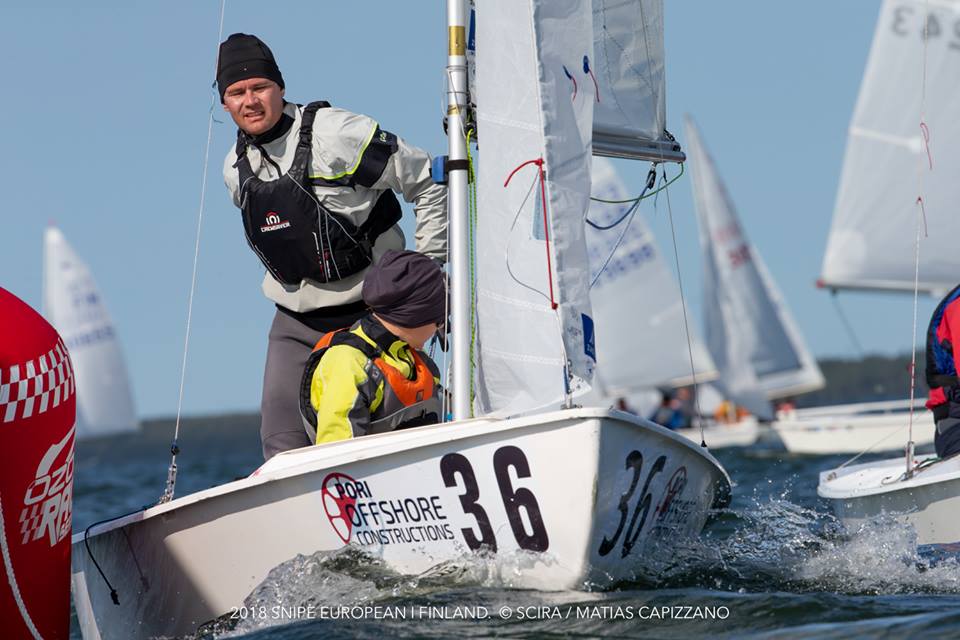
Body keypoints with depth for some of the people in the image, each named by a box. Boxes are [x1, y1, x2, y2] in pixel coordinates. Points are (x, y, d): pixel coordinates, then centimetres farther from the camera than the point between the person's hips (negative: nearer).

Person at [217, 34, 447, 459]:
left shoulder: (337, 134, -14)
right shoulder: (236, 169, 6)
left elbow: (430, 183, -8)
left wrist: (425, 268, -8)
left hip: (371, 311, -5)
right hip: (296, 323, 5)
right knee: (283, 446, -5)